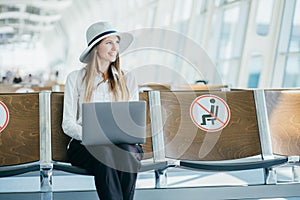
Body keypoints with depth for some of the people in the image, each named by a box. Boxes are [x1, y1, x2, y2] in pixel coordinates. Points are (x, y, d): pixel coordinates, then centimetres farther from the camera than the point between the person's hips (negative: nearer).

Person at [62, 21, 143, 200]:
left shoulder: (128, 79, 17)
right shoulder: (76, 78, 9)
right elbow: (68, 124, 4)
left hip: (122, 144, 2)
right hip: (86, 145, -1)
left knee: (128, 153, -35)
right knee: (104, 153, -37)